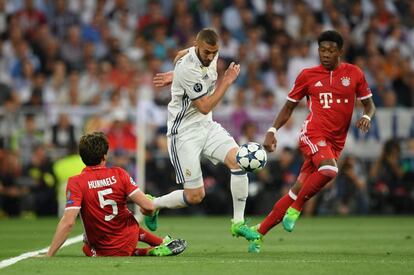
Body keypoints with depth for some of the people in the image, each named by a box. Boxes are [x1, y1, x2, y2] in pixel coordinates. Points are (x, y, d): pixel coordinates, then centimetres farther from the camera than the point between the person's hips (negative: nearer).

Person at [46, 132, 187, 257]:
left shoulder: (76, 182, -17)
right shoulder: (118, 174, -10)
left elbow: (68, 222, -26)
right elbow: (148, 207, -13)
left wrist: (49, 256, -23)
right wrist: (144, 211, 12)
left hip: (101, 251, -4)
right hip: (129, 242, 5)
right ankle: (162, 244, 26)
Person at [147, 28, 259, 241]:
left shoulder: (211, 56, -1)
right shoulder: (188, 70, -25)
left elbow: (181, 55, 21)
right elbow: (205, 107, -19)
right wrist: (226, 81, -16)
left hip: (206, 126, 7)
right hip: (184, 133, -7)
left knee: (238, 160, -17)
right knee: (195, 196, -8)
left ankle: (238, 223, -7)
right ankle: (152, 205, 20)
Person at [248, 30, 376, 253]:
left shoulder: (354, 74, 9)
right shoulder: (307, 75, 6)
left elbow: (369, 104, 17)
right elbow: (289, 107, 13)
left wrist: (367, 117, -6)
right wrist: (272, 131, 1)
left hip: (336, 142, 3)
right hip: (313, 133, -3)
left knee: (298, 191, 0)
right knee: (329, 169, -34)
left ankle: (260, 231, 10)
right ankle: (295, 209, -15)